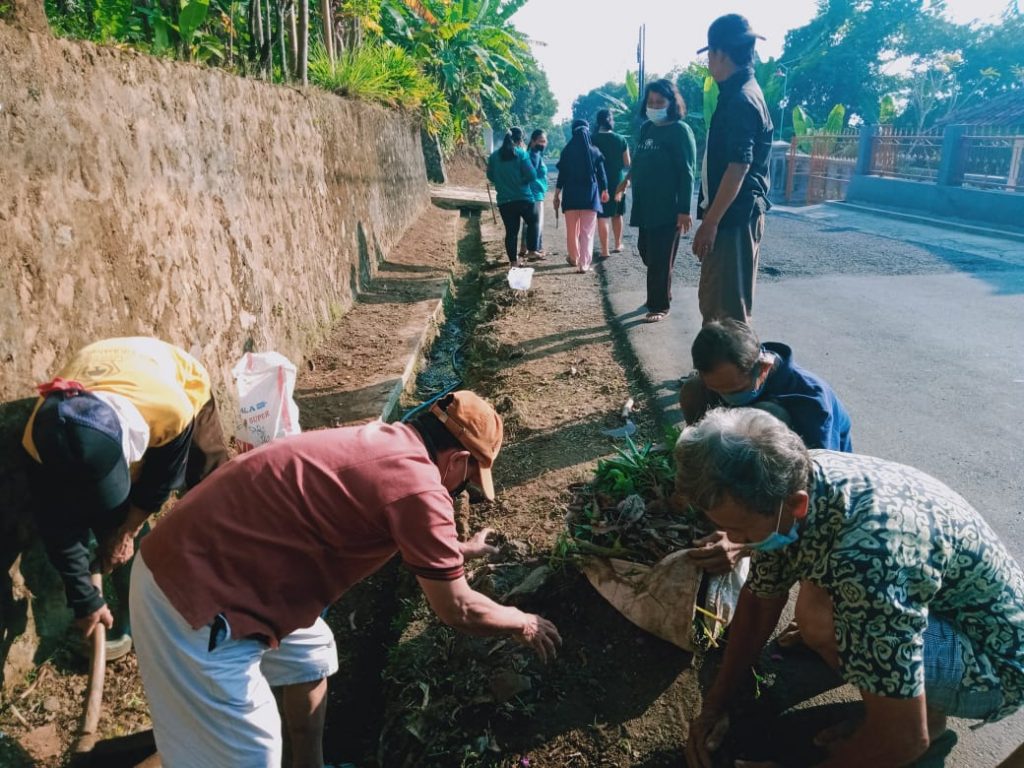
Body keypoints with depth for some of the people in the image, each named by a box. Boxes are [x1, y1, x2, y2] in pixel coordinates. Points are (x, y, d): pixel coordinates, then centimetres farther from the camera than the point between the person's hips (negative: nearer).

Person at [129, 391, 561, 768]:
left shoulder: (384, 442, 8)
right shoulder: (420, 486, -19)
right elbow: (456, 611, -8)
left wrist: (456, 549, 40)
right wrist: (523, 625, 9)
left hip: (207, 561, 10)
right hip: (197, 595, -10)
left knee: (309, 656, 26)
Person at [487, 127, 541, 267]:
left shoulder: (494, 156, 2)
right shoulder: (521, 154, -10)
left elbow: (490, 177, 11)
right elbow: (532, 175, -13)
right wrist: (520, 180, 6)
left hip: (504, 200, 3)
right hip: (523, 198, -3)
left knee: (511, 231, 9)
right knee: (532, 222, 21)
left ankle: (513, 260, 12)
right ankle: (531, 250, 16)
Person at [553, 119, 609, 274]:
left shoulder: (567, 151, -2)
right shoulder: (595, 151, -2)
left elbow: (562, 175, -1)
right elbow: (601, 174, 3)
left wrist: (557, 195, 7)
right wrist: (604, 191, 19)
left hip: (571, 195, 1)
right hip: (590, 195, -1)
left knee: (572, 230, 16)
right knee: (587, 231, 0)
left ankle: (574, 258, 31)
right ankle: (584, 264, -6)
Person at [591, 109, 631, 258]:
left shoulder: (593, 139, -7)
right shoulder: (620, 140, -1)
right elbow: (627, 164, 3)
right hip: (618, 182, 3)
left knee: (602, 217, -1)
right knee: (617, 214, 19)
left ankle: (605, 250, -4)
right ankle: (618, 245, 28)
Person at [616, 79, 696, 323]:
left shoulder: (680, 131, -10)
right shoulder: (646, 128, 10)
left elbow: (686, 173, -14)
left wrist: (684, 210, -19)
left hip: (668, 208, -7)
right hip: (645, 205, 7)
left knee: (660, 259, -2)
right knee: (646, 251, 13)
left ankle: (660, 306, 9)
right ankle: (659, 295, 31)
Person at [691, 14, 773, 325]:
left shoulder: (741, 100, -16)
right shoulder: (739, 94, 15)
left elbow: (738, 167, -23)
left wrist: (710, 222, -22)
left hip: (734, 218, -10)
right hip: (729, 216, 10)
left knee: (730, 306, -4)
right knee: (713, 300, 17)